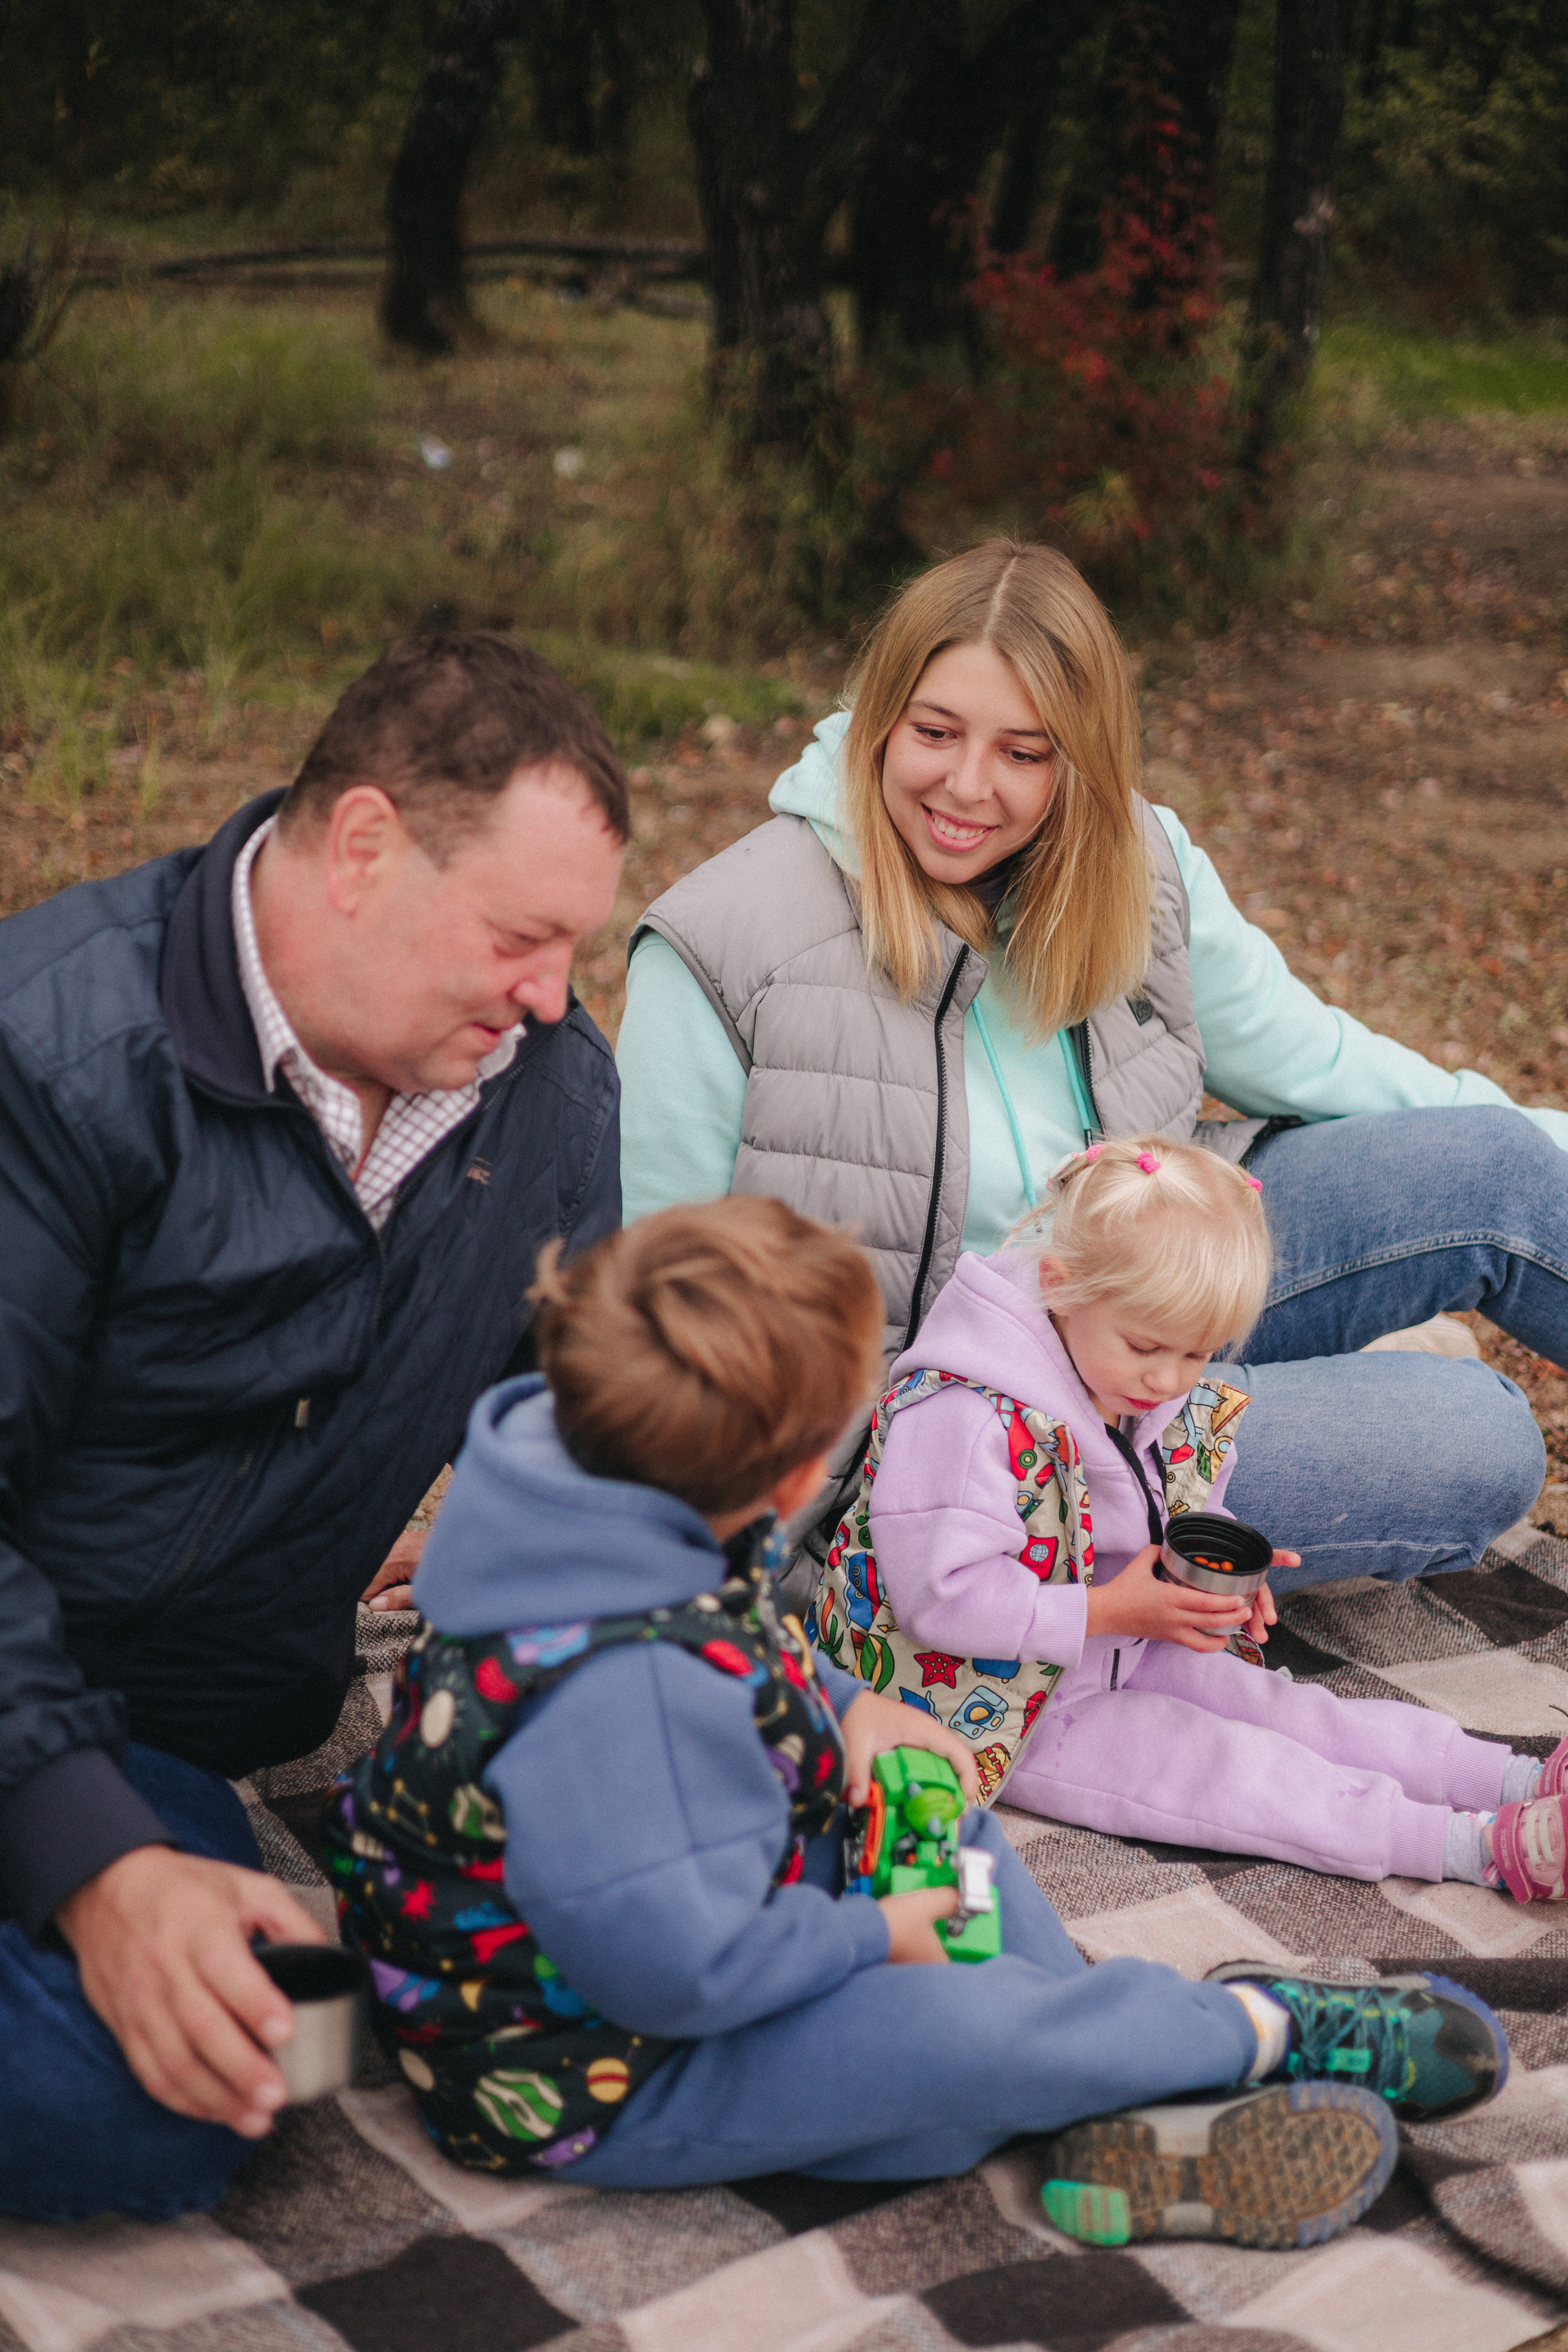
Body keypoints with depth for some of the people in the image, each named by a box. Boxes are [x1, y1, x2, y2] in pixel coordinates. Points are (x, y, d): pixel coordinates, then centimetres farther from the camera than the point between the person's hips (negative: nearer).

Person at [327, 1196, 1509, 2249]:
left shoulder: (612, 1500, -9)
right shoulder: (631, 1690, -39)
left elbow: (748, 1656, 13)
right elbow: (679, 1969, -36)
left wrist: (845, 1707, -1)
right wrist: (876, 1935, -20)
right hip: (597, 2081, -10)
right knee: (956, 2029, -25)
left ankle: (1126, 2105, 5)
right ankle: (1265, 2030, 1)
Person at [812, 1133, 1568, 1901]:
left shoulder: (1177, 1402, 0)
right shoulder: (965, 1417, -29)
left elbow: (1180, 1512, 19)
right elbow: (942, 1598, -31)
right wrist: (1110, 1612, -28)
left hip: (1124, 1656, 8)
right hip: (1004, 1714, -8)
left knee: (1287, 1712, -4)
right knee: (1228, 1765, -18)